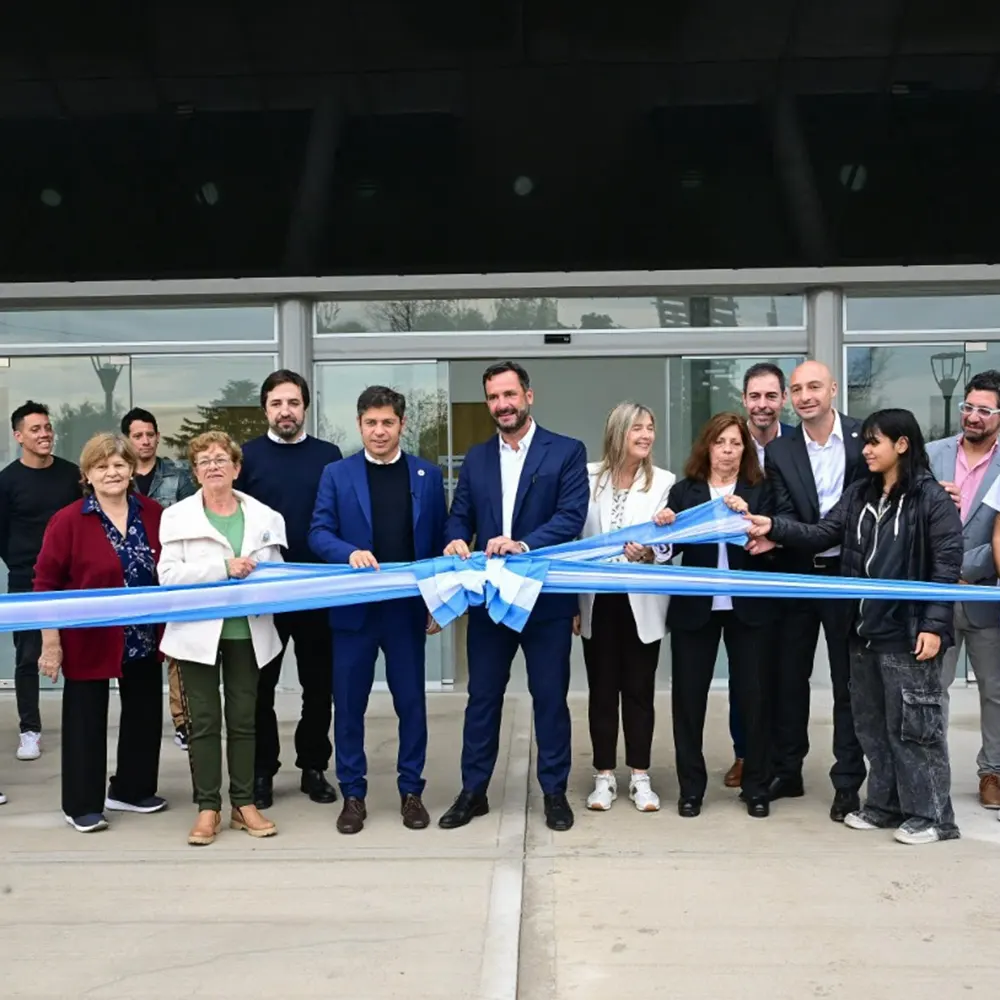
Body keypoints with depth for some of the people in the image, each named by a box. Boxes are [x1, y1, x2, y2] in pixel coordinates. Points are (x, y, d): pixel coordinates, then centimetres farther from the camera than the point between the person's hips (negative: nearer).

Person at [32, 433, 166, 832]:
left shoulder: (153, 513, 0)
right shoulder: (68, 521, -12)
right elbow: (46, 583, -10)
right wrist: (51, 641, -13)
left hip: (144, 639, 5)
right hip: (88, 640, -5)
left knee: (144, 713, 15)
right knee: (86, 719, 6)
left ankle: (132, 790, 33)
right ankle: (82, 805, 20)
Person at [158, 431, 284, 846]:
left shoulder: (263, 516, 6)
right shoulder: (177, 515, 1)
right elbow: (168, 574, -9)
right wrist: (224, 568, -20)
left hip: (246, 628, 2)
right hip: (197, 630, -2)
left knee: (243, 718, 9)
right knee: (203, 720, 3)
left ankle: (243, 804, 20)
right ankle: (208, 808, 14)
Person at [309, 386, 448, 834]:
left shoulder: (427, 475, 5)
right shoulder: (336, 474, 3)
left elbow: (440, 540, 6)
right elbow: (319, 533, -4)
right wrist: (350, 553, -24)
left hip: (408, 607, 1)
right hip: (353, 608, 0)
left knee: (411, 701, 7)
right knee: (348, 703, 6)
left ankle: (411, 791, 21)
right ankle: (353, 794, 19)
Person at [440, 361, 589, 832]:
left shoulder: (567, 452, -3)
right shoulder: (476, 458, 11)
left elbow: (572, 516, -13)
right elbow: (459, 517, 8)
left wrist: (524, 544, -27)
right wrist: (457, 541, -15)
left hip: (547, 597, -3)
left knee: (550, 698, 7)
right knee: (482, 697, 10)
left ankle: (554, 792, 21)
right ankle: (473, 791, 21)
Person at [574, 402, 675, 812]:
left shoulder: (664, 482, -3)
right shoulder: (588, 478, 0)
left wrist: (649, 550, -32)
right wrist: (572, 601, 1)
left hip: (641, 602, -1)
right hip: (597, 600, 1)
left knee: (639, 690, 7)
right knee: (601, 690, 9)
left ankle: (640, 778, 17)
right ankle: (604, 777, 19)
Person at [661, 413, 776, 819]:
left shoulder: (760, 491, 3)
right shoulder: (684, 491, 4)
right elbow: (672, 547, -1)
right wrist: (665, 528, -22)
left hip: (748, 608, 0)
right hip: (695, 607, 1)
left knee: (754, 695, 5)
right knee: (688, 696, 5)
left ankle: (756, 786, 19)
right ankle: (691, 787, 17)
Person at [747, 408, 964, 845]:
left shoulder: (932, 498, -9)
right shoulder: (859, 494, 10)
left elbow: (947, 565, -12)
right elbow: (821, 535, 4)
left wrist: (934, 625, -17)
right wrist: (774, 528, -10)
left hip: (908, 632, -7)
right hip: (864, 630, 7)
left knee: (912, 725, 0)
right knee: (871, 723, 14)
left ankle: (932, 814, 13)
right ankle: (885, 804, 27)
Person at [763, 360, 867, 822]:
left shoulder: (866, 437, -5)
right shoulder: (779, 451, 1)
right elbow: (785, 517, -4)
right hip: (797, 575, 3)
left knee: (848, 680, 6)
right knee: (787, 676, 10)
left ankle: (847, 782, 16)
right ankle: (786, 771, 25)